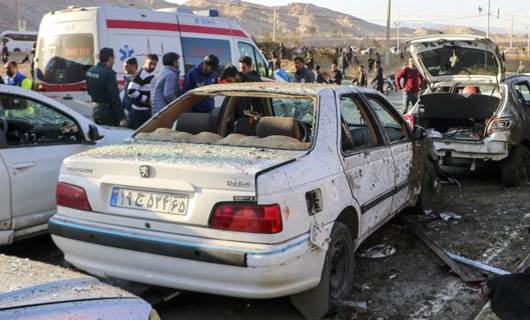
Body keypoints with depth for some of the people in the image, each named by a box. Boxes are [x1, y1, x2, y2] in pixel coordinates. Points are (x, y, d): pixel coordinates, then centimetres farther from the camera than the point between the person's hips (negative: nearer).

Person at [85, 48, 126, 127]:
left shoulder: (90, 71, 6)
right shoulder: (109, 73, -19)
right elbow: (115, 98, -22)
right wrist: (122, 117, -20)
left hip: (95, 110, 8)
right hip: (108, 112, -8)